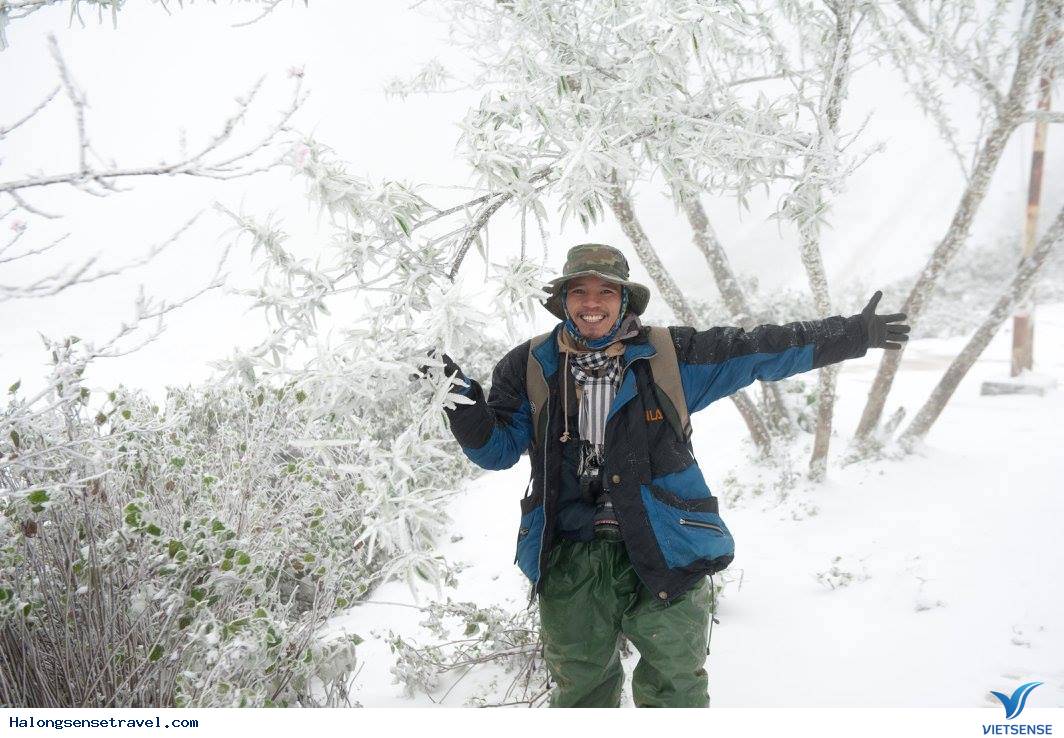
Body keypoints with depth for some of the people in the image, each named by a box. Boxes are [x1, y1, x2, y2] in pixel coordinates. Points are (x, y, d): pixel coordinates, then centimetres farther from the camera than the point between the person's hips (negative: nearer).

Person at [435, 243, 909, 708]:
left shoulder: (671, 356, 1)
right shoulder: (530, 368, 3)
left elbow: (757, 352, 6)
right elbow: (498, 448, 4)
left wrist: (852, 335, 7)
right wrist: (464, 404, -16)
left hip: (665, 555, 0)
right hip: (570, 561, 1)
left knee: (675, 688, 10)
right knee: (579, 688, 16)